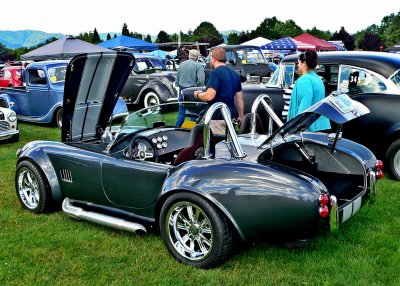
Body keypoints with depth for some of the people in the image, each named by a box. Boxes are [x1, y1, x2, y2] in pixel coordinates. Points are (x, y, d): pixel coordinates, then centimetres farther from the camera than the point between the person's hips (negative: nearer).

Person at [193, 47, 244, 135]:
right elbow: (240, 99, 15)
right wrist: (241, 117, 23)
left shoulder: (215, 73, -12)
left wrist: (197, 94, -1)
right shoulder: (235, 74, 13)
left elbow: (209, 96, -21)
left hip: (218, 118, -8)